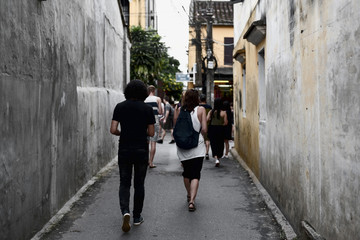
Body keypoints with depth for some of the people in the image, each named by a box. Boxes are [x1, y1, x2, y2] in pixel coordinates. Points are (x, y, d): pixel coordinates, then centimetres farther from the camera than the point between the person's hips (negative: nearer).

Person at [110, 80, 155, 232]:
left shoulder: (120, 107, -2)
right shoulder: (147, 109, -4)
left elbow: (113, 130, -7)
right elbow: (151, 133, -2)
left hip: (124, 150, 0)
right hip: (141, 150, 0)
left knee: (124, 183, 10)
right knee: (139, 184, 11)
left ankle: (125, 211, -12)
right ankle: (137, 217, 19)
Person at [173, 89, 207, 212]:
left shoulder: (179, 110, 0)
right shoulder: (201, 110, -5)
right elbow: (204, 129, -9)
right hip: (197, 146, -3)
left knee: (186, 172, 19)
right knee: (195, 174, -2)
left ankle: (189, 195, 36)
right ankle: (192, 200, -15)